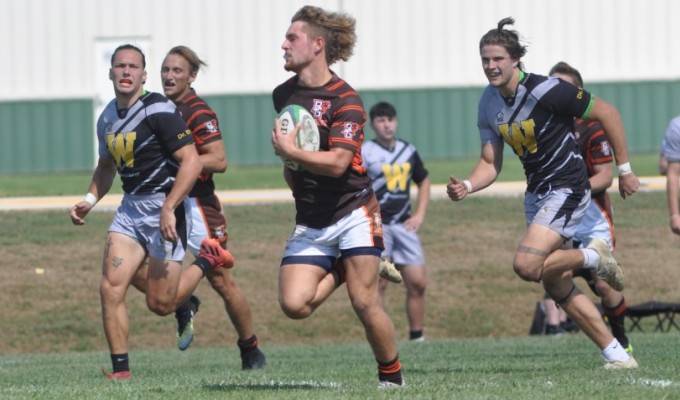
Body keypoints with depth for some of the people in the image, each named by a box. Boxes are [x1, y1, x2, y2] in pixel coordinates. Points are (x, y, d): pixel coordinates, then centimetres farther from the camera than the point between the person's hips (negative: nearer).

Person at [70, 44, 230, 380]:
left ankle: (207, 260, 24)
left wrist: (168, 208, -24)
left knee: (160, 304, -1)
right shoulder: (108, 118, 10)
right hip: (130, 208, 7)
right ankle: (120, 370, -2)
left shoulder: (158, 110, -15)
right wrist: (89, 201, 12)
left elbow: (192, 161, -19)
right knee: (111, 289, -9)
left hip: (165, 208, -7)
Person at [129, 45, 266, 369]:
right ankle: (182, 303, 14)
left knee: (221, 282, -1)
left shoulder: (198, 113, -14)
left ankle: (251, 352, 13)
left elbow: (219, 161, -22)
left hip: (196, 205, -8)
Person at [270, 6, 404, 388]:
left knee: (365, 303, -7)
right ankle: (340, 270, 15)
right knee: (294, 303, -13)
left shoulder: (346, 99, -13)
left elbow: (337, 162, -23)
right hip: (310, 223, 6)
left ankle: (392, 374, 14)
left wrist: (289, 152, -20)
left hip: (353, 212, -6)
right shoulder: (283, 95, 9)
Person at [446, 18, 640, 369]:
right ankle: (616, 354, 16)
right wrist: (467, 187, -16)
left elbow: (607, 113, -12)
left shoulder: (547, 91, -21)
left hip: (566, 189, -8)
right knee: (556, 285, 7)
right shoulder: (489, 103, 2)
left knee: (526, 265, -25)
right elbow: (491, 163, 5)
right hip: (536, 193, 8)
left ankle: (593, 257, 1)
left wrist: (625, 169, -8)